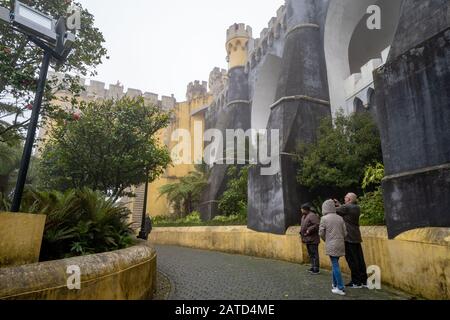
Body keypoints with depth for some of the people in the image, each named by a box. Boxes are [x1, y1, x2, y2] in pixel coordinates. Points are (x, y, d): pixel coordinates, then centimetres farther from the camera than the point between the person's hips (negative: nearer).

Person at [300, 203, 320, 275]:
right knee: (310, 254, 17)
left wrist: (309, 230, -23)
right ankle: (313, 267, 27)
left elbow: (317, 225, -24)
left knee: (314, 254, -3)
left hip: (312, 239, -10)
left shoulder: (312, 216, -16)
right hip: (307, 239, 10)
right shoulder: (304, 216, 14)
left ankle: (316, 269, 4)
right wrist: (301, 232, 12)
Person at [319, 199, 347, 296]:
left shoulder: (324, 218, -8)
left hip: (331, 245, -5)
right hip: (340, 244, 5)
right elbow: (345, 233, 5)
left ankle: (341, 288, 2)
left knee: (335, 265, 0)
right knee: (335, 264, 18)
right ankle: (335, 284, 28)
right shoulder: (340, 218, 3)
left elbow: (321, 233, -4)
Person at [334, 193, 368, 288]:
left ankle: (356, 282, 5)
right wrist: (338, 204, 25)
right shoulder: (357, 208, 9)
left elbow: (335, 211, -6)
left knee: (352, 260, -1)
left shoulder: (346, 207, -15)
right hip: (356, 237, 8)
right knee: (359, 259, 12)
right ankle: (364, 280, 20)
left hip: (349, 237, -8)